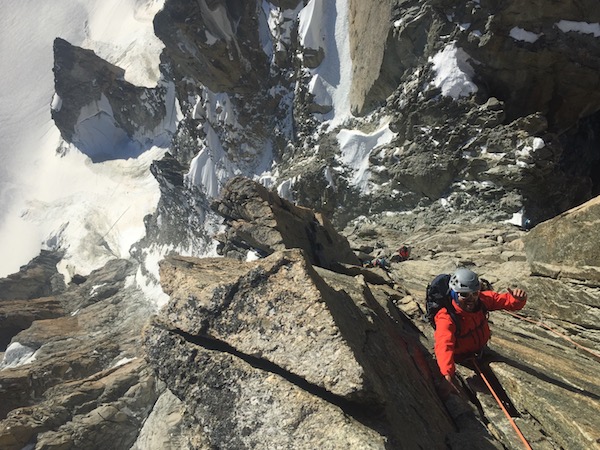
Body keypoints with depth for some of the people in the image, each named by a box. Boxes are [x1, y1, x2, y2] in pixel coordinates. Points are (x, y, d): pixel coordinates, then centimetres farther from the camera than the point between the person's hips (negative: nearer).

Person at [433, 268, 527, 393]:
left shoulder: (482, 299, -26)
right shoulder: (446, 318, -44)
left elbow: (507, 300, -21)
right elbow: (444, 345, -57)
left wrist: (518, 299, -46)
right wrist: (448, 372, -72)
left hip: (480, 349, 5)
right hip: (460, 358, -5)